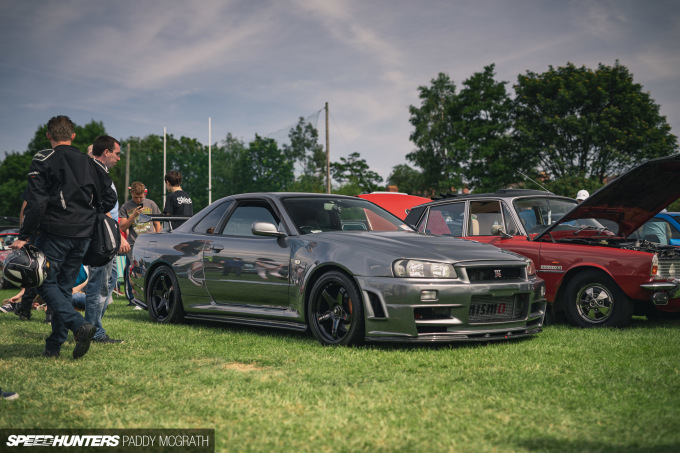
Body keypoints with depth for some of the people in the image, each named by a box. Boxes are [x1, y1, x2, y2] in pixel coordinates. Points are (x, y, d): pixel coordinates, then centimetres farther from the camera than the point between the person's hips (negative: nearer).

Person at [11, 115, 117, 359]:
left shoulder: (44, 160, -4)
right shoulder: (90, 163, 10)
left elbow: (36, 202, -12)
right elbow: (109, 198, 11)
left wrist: (24, 236, -9)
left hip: (54, 232, -5)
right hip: (83, 236, 5)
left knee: (45, 283, 1)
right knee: (64, 287, 12)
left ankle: (80, 325, -20)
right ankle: (54, 345, 12)